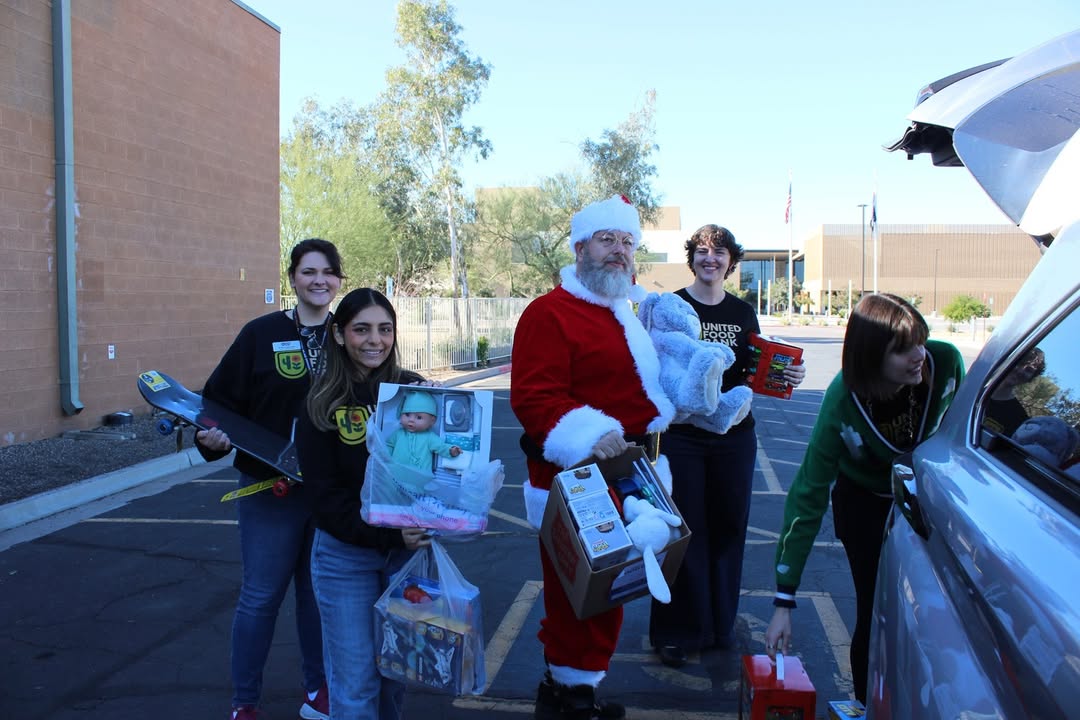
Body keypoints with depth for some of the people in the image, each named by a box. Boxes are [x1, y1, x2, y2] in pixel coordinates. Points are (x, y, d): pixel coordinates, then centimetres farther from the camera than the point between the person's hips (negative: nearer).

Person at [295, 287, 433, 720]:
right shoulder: (322, 405, -7)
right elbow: (326, 494, -9)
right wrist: (388, 535, -21)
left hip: (410, 547, 2)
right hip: (346, 554, -2)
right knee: (355, 677, 5)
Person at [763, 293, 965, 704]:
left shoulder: (946, 362, -27)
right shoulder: (842, 403, -32)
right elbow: (808, 495, -29)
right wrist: (784, 601, -29)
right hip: (866, 505, -2)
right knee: (877, 616, -3)